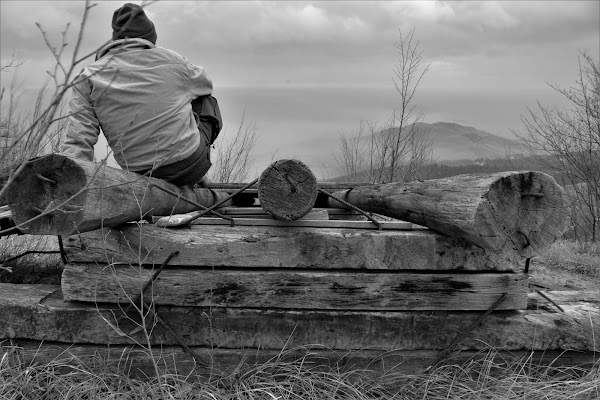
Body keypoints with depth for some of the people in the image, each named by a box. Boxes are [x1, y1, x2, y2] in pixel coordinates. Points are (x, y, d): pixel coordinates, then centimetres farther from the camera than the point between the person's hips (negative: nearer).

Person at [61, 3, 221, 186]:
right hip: (191, 167, -3)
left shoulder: (89, 78, -1)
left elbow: (76, 142, -11)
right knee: (207, 100, 24)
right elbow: (205, 84, 20)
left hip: (140, 175, 3)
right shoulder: (171, 59, -2)